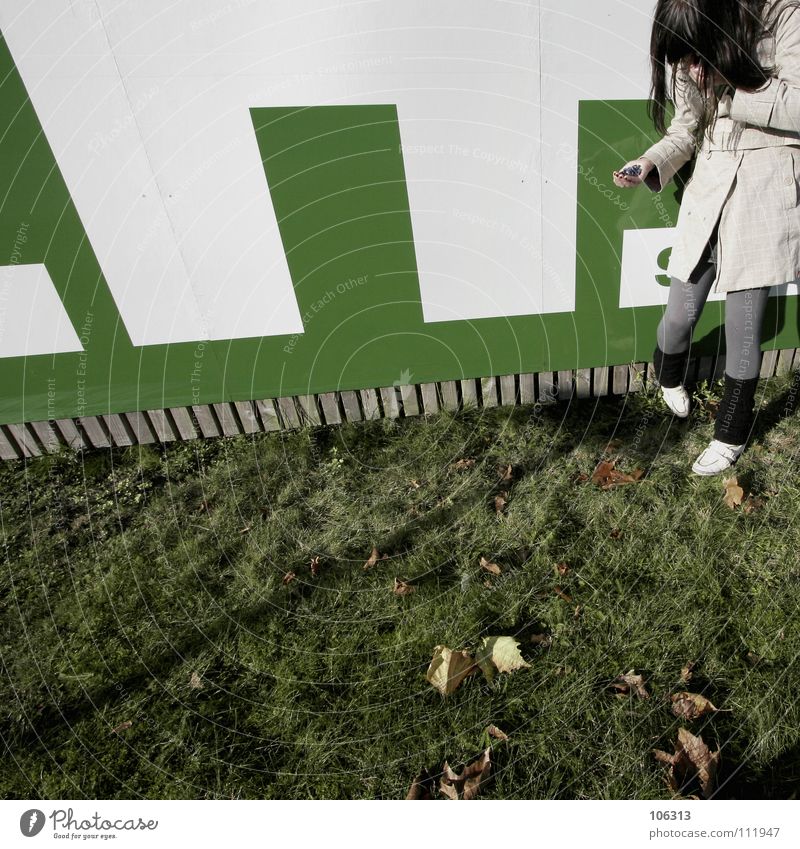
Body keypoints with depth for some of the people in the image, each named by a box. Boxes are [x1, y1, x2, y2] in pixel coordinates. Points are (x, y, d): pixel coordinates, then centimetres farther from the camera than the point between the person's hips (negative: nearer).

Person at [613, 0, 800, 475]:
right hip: (708, 189, 4)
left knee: (744, 323, 0)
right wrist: (650, 164, -9)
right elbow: (688, 127, 9)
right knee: (681, 315, 4)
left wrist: (724, 90, -16)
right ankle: (670, 378, 41)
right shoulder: (693, 54, 6)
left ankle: (732, 435, 20)